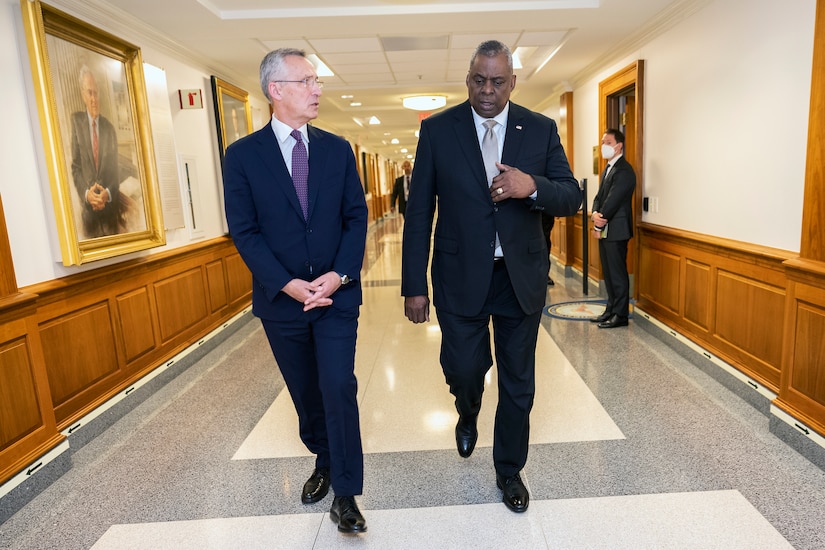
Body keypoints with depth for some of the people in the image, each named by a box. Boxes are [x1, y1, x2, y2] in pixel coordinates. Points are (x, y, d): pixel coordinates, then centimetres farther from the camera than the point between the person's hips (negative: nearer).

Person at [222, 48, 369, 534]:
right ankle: (324, 462, 40)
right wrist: (289, 284, -15)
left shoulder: (338, 149, 3)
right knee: (306, 392, 15)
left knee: (338, 388, -6)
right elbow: (244, 231, -6)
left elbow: (357, 217, 1)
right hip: (281, 298, 0)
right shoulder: (243, 155, -3)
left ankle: (345, 494, 11)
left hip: (337, 294, 0)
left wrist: (339, 274, -13)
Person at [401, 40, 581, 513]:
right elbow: (419, 212, -4)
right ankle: (468, 416, 45)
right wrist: (415, 285, -7)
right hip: (461, 276, -1)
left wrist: (532, 187, -23)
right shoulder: (437, 130, -2)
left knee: (519, 383, 12)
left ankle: (510, 470, 36)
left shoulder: (541, 130, 1)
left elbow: (572, 198, -1)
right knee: (463, 369, 5)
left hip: (522, 276, 2)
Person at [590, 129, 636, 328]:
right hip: (605, 230, 9)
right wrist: (595, 214, -7)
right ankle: (611, 310, 24)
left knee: (618, 274, -3)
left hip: (616, 230, -9)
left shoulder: (624, 170, -13)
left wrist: (599, 223, -11)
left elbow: (613, 200, -18)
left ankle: (620, 315, 5)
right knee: (608, 273, 14)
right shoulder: (609, 168, 17)